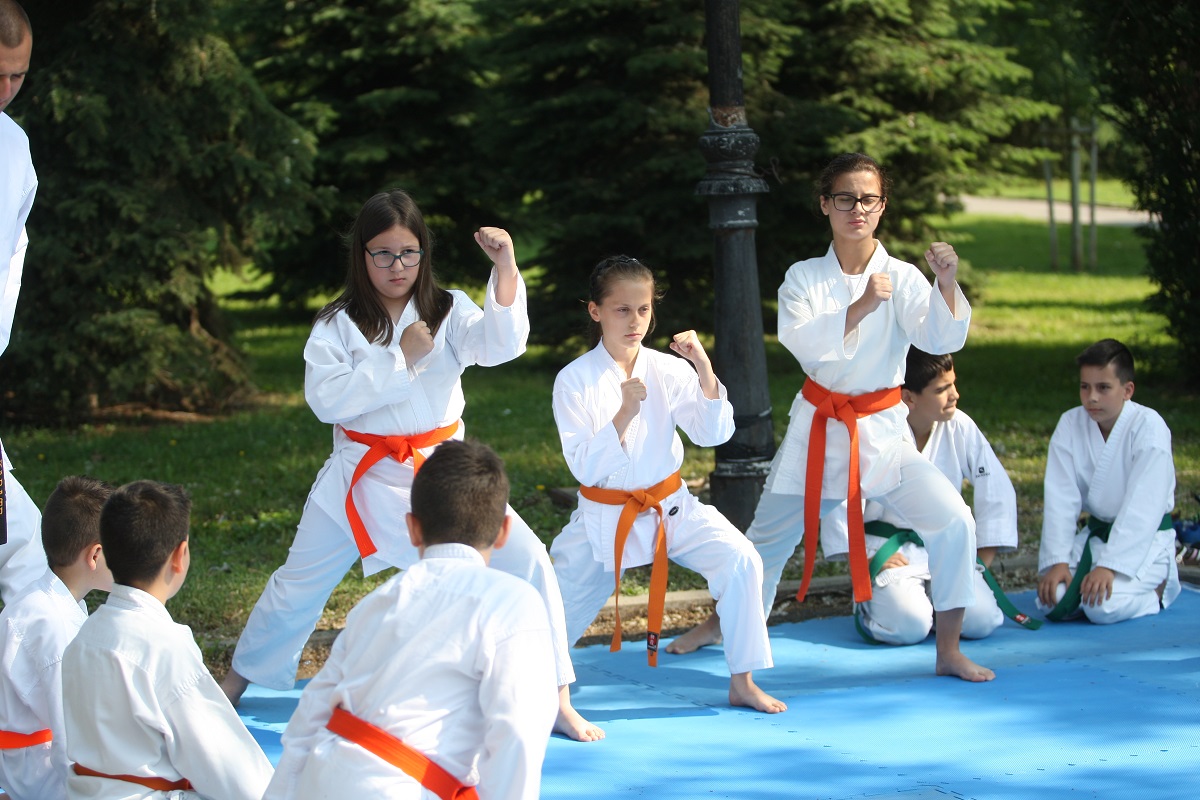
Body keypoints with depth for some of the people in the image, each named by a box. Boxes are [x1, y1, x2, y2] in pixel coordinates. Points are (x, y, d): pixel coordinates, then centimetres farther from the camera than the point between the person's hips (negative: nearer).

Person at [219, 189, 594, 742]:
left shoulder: (448, 312, -1)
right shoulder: (337, 325, -2)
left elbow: (501, 344, -20)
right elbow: (325, 398, -16)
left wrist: (506, 270, -35)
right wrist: (399, 358, -19)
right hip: (364, 476, 0)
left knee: (527, 563, -13)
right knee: (299, 584, 10)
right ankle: (237, 681, 33)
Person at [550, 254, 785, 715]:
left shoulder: (668, 371, -4)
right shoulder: (575, 380, -11)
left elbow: (714, 433, -12)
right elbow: (586, 469, -16)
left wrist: (704, 369, -23)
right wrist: (624, 414, -28)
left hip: (670, 507, 2)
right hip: (605, 517, -2)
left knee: (739, 560, -19)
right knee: (561, 612, 1)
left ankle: (742, 682, -7)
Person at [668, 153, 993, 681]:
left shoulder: (902, 279, -6)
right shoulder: (804, 278, -2)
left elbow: (942, 339, -21)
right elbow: (804, 342, -19)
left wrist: (946, 283, -38)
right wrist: (860, 307, -31)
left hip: (882, 431, -1)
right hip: (818, 430, 1)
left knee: (952, 521, -19)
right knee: (770, 534, 14)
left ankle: (948, 652, -7)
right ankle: (724, 623, 41)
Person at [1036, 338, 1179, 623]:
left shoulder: (1148, 426, -19)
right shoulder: (1070, 425, -5)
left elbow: (1143, 506, -24)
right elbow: (1060, 499, -10)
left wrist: (1109, 566, -29)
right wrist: (1057, 561, -20)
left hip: (1146, 538, -5)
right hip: (1095, 533, 5)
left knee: (1103, 607, -27)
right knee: (1052, 600, -17)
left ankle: (1158, 587, 5)